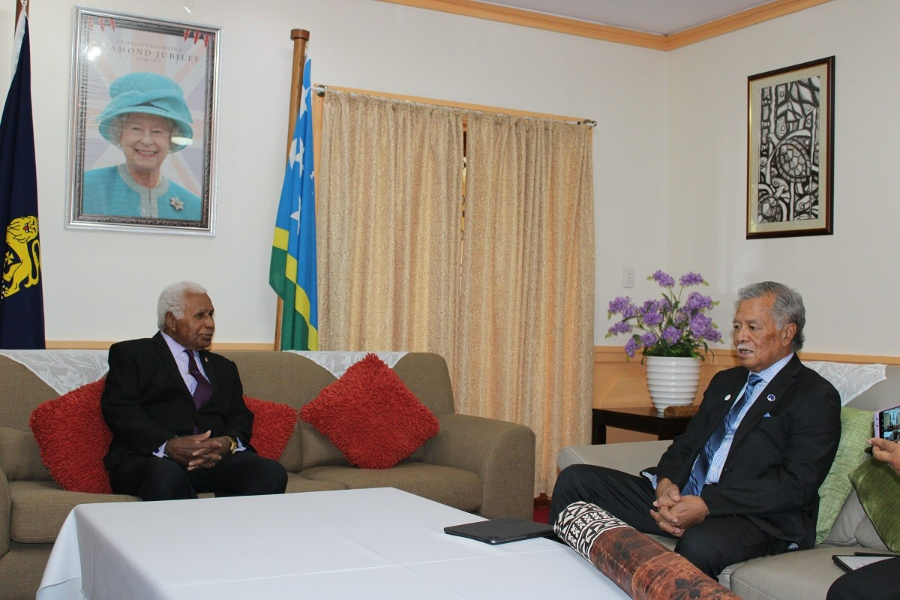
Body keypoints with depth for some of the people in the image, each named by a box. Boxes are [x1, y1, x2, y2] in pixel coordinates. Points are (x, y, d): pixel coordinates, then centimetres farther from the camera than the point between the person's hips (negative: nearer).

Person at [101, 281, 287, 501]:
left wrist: (228, 442, -8)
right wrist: (168, 445, -18)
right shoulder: (130, 354, 15)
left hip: (217, 457, 4)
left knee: (272, 473, -27)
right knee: (166, 477, -40)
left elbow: (240, 417, 18)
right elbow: (119, 410, -1)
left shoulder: (223, 367, 31)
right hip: (151, 457, -4)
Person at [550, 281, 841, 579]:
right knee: (575, 480, -5)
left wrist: (706, 505, -21)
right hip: (682, 498, 7)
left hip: (758, 518, -7)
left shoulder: (816, 397, -1)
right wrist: (666, 482, -6)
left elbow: (796, 485, -13)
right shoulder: (725, 382, 23)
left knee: (699, 544, -42)